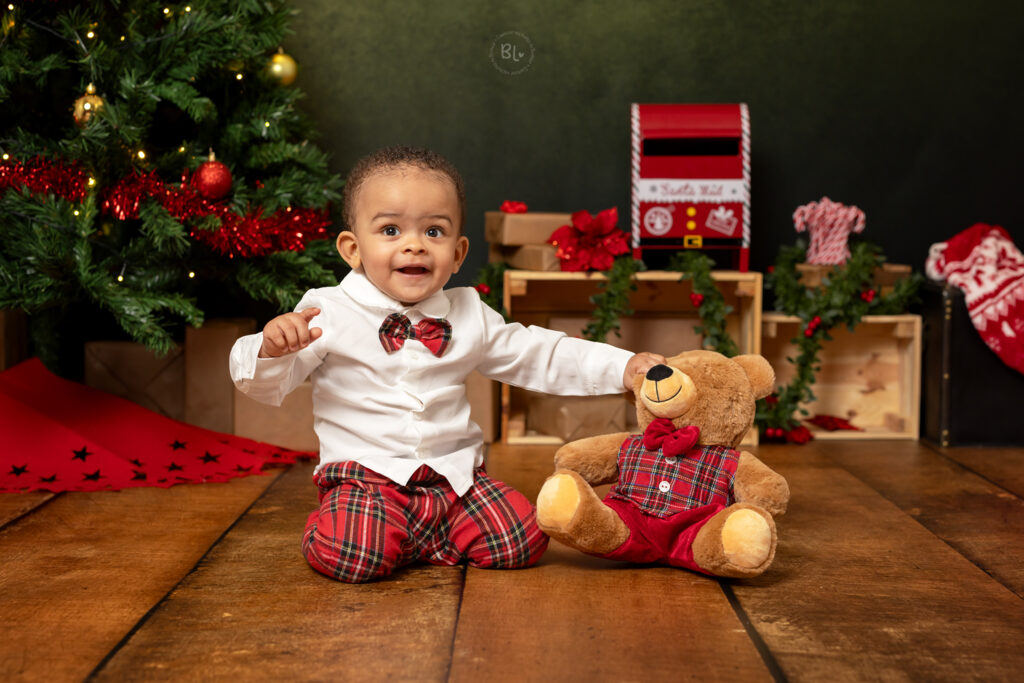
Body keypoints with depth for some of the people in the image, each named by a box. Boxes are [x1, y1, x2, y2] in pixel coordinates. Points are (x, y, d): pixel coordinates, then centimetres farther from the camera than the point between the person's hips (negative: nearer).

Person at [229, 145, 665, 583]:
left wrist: (623, 367, 10)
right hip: (365, 476, -4)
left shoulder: (470, 316, 8)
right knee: (353, 556, -30)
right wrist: (271, 348, -28)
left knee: (523, 540, -13)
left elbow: (539, 356, 17)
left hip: (455, 476, 5)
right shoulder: (328, 314, -5)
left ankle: (414, 541, 8)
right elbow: (265, 385, -4)